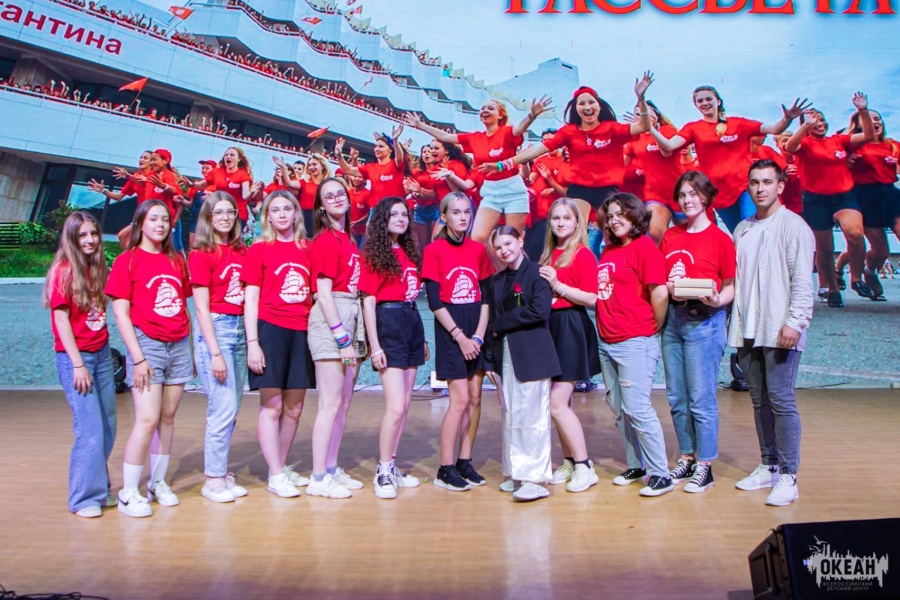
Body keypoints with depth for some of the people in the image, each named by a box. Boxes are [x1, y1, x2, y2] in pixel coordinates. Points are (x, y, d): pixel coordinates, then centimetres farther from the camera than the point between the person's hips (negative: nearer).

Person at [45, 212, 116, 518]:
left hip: (102, 354, 6)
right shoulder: (63, 271, -8)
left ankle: (100, 488, 23)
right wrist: (78, 364, -13)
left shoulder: (98, 268, 10)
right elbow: (61, 320, -10)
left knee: (108, 428, 9)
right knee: (90, 430, -6)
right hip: (75, 357, -6)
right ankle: (84, 498, 7)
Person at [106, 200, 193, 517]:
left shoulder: (177, 261, 13)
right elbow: (121, 314, -5)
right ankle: (129, 493, 2)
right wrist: (138, 358, -12)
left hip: (178, 346, 5)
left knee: (168, 417, 8)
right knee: (147, 419, -9)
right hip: (147, 344, -4)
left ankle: (158, 483, 20)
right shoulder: (127, 261, 0)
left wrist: (192, 348, 10)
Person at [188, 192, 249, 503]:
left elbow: (248, 297, 12)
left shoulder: (240, 251, 11)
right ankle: (213, 479, 8)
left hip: (240, 328, 6)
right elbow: (202, 308, -9)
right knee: (224, 408, -6)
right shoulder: (201, 255, -4)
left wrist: (252, 338, 3)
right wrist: (215, 353, -13)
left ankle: (221, 473, 21)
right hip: (215, 329, -6)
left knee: (231, 409, 9)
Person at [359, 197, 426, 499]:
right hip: (388, 323, -7)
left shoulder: (408, 252, 16)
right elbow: (368, 301, -9)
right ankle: (383, 472, 4)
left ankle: (391, 466, 22)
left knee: (404, 404, 10)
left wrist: (423, 337, 14)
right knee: (396, 407, -11)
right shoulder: (373, 254, -3)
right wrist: (374, 346, -14)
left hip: (412, 322, 7)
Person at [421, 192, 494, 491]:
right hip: (450, 332, -5)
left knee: (475, 398, 5)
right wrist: (459, 336, -14)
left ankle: (465, 463, 18)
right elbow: (434, 301, -9)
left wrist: (479, 335, -4)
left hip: (477, 331, 5)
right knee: (460, 399, -8)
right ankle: (445, 469, 4)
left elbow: (486, 297, 8)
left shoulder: (478, 250, 9)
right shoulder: (434, 250, -4)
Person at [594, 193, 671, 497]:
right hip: (606, 343, 8)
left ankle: (660, 474, 5)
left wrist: (653, 330, -4)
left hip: (635, 343, -8)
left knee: (637, 408, -7)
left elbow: (660, 294, -13)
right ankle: (635, 466, 27)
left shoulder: (644, 247, -8)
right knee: (619, 408, 13)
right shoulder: (608, 251, 15)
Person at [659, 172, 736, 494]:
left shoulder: (720, 238, -3)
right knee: (676, 397, 11)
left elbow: (731, 286, -2)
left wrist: (717, 301, -21)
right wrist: (669, 288, -6)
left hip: (704, 320, -5)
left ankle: (704, 466, 11)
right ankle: (686, 458, 25)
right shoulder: (670, 237, 12)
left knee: (701, 398, -2)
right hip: (672, 319, 6)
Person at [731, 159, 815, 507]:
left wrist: (795, 321, -18)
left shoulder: (793, 226, -2)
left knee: (781, 401, -5)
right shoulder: (742, 230, 17)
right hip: (747, 331, 6)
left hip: (779, 331, -6)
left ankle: (788, 476, 2)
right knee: (760, 401, 11)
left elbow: (802, 280, -10)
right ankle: (768, 466, 22)